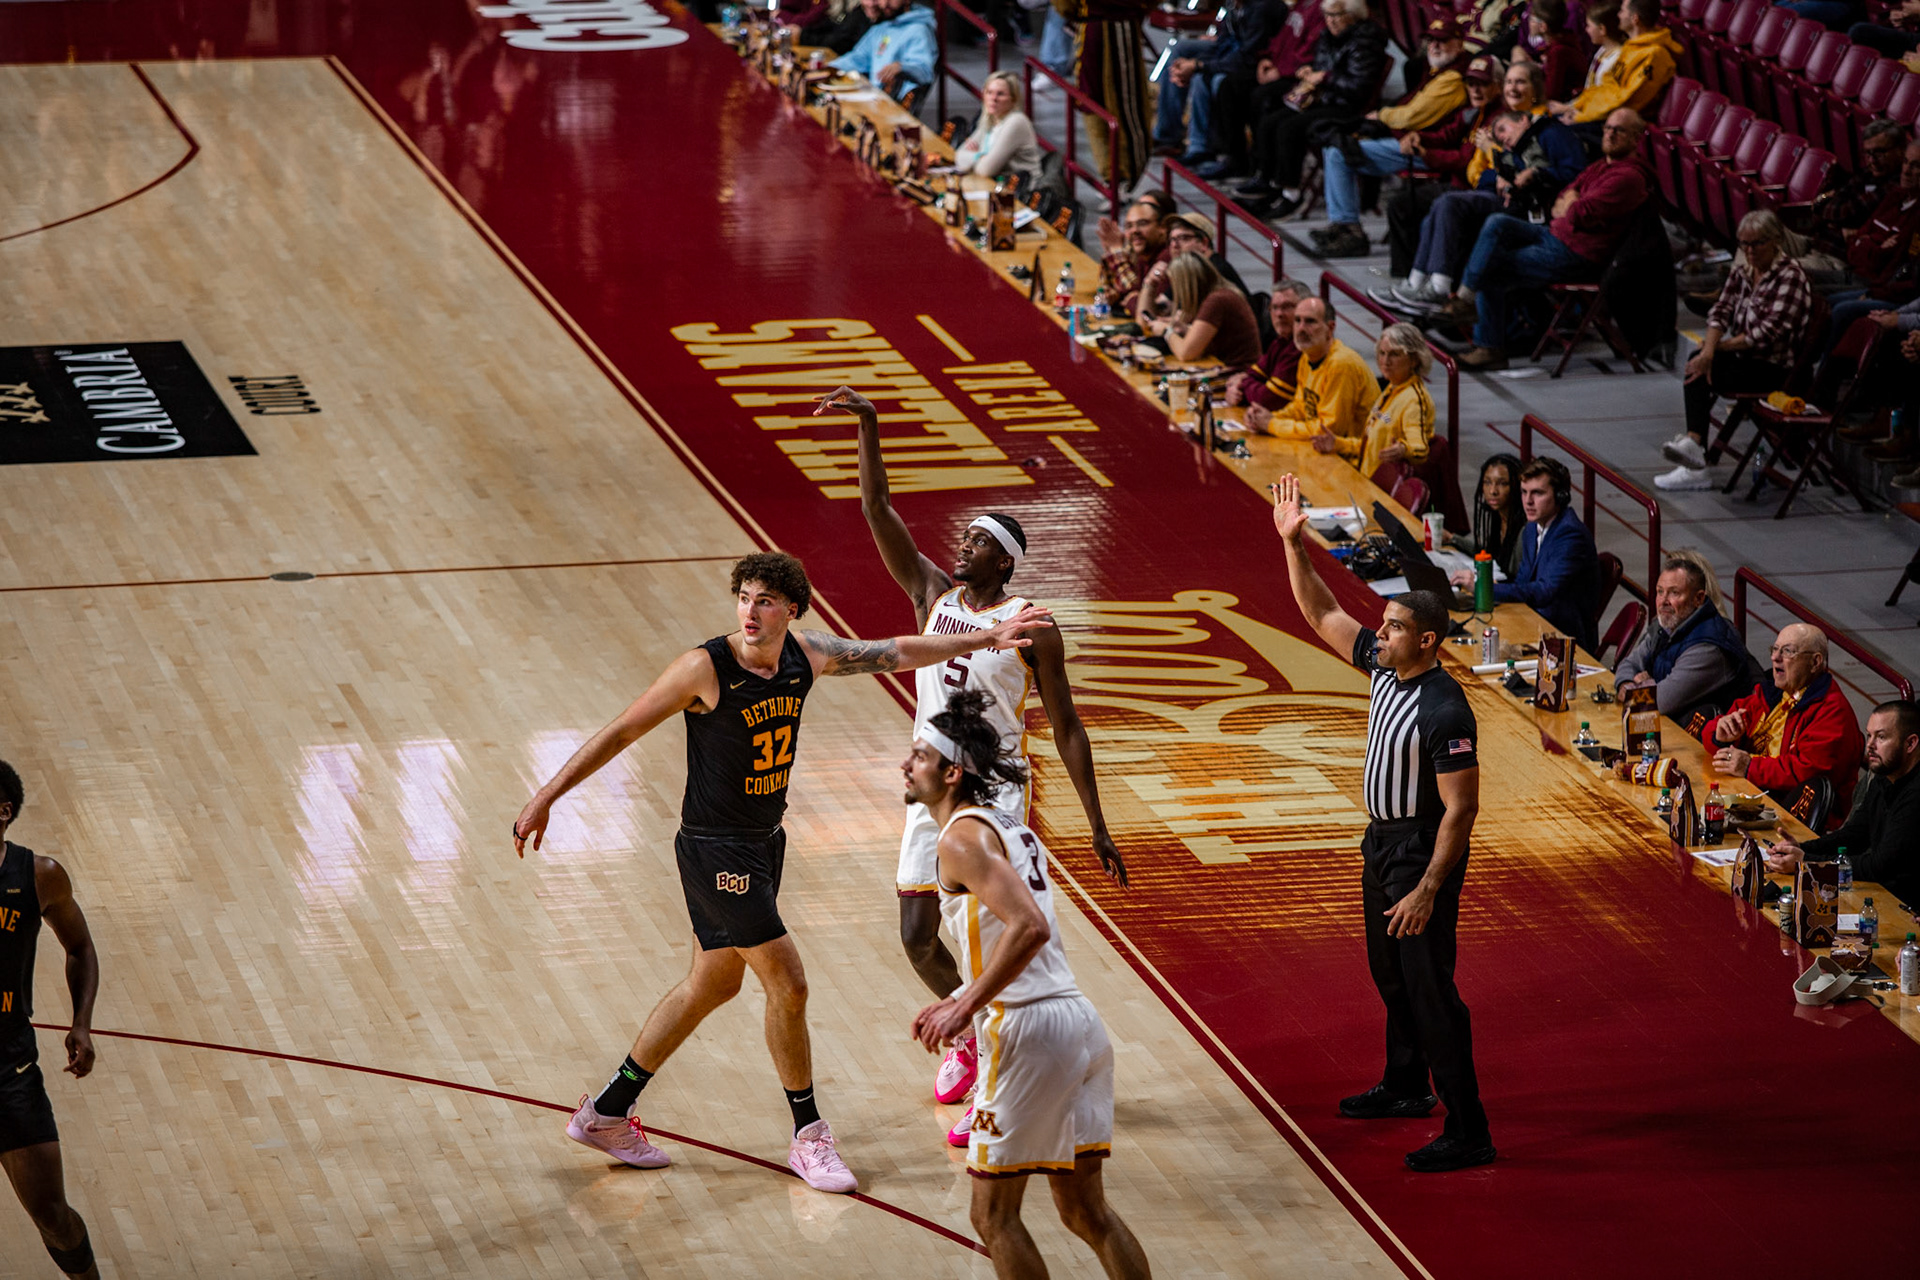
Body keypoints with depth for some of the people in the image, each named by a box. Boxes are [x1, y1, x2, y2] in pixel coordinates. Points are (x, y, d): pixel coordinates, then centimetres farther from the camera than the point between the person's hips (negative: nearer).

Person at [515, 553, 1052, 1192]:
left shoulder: (806, 654, -2)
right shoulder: (705, 668, -20)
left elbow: (894, 653, 11)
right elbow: (620, 732, -14)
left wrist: (986, 637, 12)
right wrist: (545, 798, -14)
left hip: (762, 843, 8)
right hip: (715, 849, -8)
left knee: (713, 983, 17)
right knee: (788, 984, -6)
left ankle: (605, 1113, 29)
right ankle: (809, 1137, 11)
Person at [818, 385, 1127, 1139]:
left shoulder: (1031, 627, -7)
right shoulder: (933, 595, 5)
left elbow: (1066, 729, -5)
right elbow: (878, 511, -1)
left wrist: (1098, 826, -7)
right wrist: (869, 427, -13)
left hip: (997, 794, -5)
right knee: (919, 937, 8)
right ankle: (972, 1035, 34)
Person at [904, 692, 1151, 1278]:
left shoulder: (962, 838, -10)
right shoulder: (1009, 827, 19)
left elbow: (1029, 927, -23)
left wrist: (966, 1006, -20)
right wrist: (960, 1001, 24)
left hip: (1028, 1031, -9)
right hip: (1081, 1024, 9)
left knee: (995, 1217, 2)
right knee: (1086, 1212, 15)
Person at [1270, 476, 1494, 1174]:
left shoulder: (1444, 711, -26)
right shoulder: (1382, 666, 0)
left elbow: (1461, 809, -26)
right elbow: (1322, 614, 12)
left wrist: (1426, 891, -28)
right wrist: (1293, 544, 2)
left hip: (1423, 852, -10)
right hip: (1382, 842, 10)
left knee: (1429, 987, -9)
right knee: (1390, 974, 24)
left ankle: (1467, 1131, -6)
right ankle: (1405, 1087, 43)